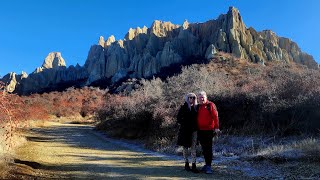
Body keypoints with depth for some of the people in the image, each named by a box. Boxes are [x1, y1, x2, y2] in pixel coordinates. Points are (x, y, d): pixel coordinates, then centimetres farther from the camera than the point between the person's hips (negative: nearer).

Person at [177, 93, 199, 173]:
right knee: (185, 147, 6)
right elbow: (178, 118, 0)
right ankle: (186, 163, 17)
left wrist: (196, 126, 3)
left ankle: (194, 165, 1)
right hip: (185, 130, -3)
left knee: (193, 147, 0)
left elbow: (197, 118, 14)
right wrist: (183, 124, -9)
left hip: (194, 130, 3)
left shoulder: (196, 107, 9)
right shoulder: (183, 107, -1)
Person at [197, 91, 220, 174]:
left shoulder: (210, 105, -6)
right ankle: (207, 164, 24)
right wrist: (196, 128, 16)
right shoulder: (198, 106, 14)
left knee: (208, 148, -5)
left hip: (208, 130, -7)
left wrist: (216, 127, -18)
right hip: (200, 130, 7)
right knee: (204, 148, 13)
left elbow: (215, 116, -12)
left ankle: (208, 166, 0)